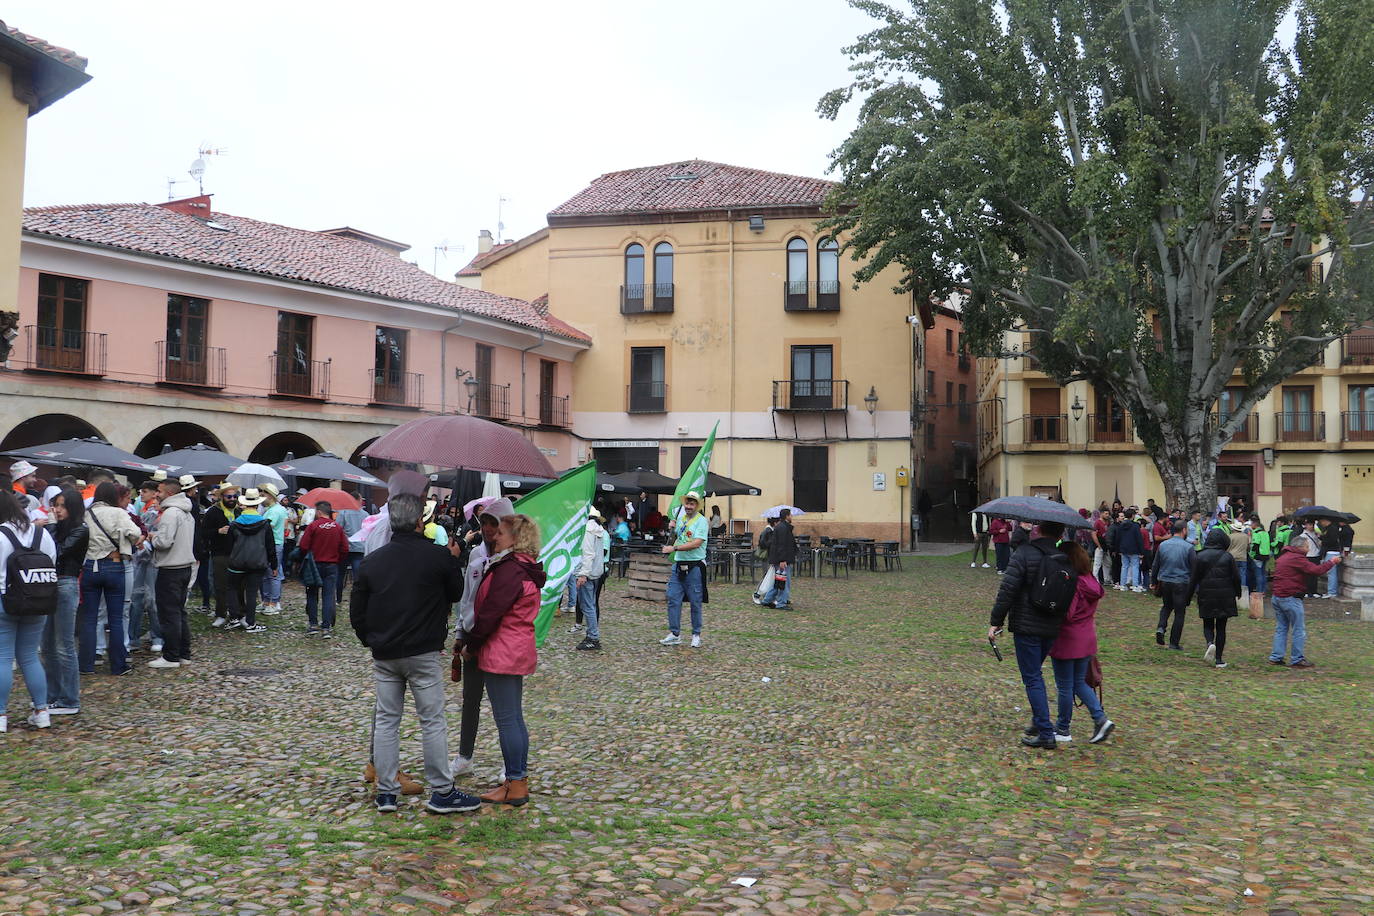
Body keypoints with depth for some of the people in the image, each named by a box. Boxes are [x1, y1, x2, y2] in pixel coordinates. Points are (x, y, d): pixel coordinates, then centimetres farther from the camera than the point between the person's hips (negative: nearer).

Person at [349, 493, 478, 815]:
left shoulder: (372, 561, 3)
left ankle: (386, 792, 15)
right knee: (433, 721, 3)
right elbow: (456, 594, 6)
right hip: (424, 654, -4)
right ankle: (442, 792, 8)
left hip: (384, 655, 4)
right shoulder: (439, 556, -10)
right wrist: (454, 560, 19)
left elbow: (356, 612, 7)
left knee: (385, 719, 11)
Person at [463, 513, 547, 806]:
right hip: (518, 650, 10)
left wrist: (471, 645, -8)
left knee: (506, 719, -4)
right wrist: (472, 641, 18)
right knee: (515, 717, 14)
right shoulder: (525, 568, 14)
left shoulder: (510, 570, -18)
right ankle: (519, 779, 22)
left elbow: (490, 613, -18)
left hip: (502, 653, -10)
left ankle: (515, 786, 1)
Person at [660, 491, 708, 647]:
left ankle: (696, 635, 14)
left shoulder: (701, 521, -9)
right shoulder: (681, 519, 13)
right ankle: (675, 634, 9)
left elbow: (696, 543, -20)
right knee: (673, 599, 2)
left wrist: (674, 548, -21)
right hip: (678, 564, 6)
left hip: (694, 566, -6)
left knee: (695, 602, 2)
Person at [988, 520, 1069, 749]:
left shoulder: (1024, 554, -13)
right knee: (1035, 673, 24)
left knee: (1032, 678, 0)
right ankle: (1039, 721, 29)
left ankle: (1046, 733, -2)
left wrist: (996, 622, -10)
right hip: (1053, 628, 6)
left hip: (1026, 627, -6)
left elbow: (1007, 590, -17)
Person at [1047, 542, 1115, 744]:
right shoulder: (1091, 582, 3)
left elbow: (1065, 614, -24)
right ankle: (1101, 719, 9)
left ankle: (1063, 729, 17)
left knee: (1065, 687, 6)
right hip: (1087, 639, 8)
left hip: (1067, 641, -8)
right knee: (1079, 683, 20)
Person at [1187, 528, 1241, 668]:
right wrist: (1237, 593, 15)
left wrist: (1189, 596, 7)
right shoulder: (1228, 557, -5)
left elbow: (1194, 579, -1)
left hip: (1206, 596, 0)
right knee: (1221, 627, 8)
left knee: (1208, 625, 13)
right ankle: (1219, 659, 7)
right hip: (1224, 597, 0)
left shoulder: (1201, 556, -3)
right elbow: (1236, 577, -2)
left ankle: (1210, 643, -19)